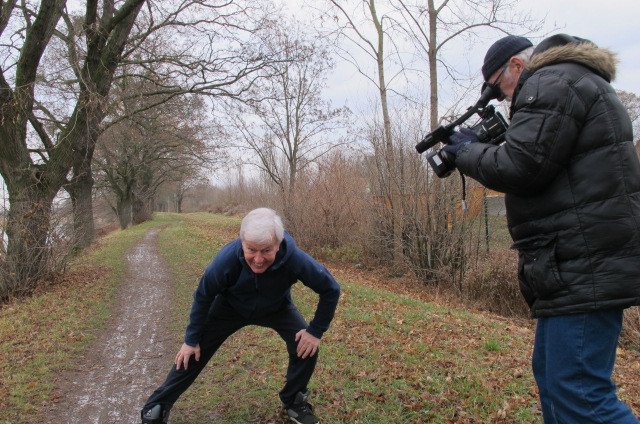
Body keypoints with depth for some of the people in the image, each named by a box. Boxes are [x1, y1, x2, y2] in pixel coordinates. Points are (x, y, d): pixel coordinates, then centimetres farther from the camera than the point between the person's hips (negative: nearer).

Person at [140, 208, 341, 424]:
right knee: (193, 354, -3)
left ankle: (294, 401, 15)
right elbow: (203, 297, -18)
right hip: (230, 306, 0)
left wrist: (315, 331, -20)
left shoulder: (296, 259, -39)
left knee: (305, 348, -12)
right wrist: (191, 339, -10)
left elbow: (331, 290, -20)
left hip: (277, 308, 1)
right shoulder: (226, 259, -38)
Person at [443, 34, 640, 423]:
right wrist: (481, 148, 14)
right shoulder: (574, 82, 24)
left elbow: (519, 168, -20)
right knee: (552, 377, 18)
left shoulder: (551, 83, -10)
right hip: (583, 263, 11)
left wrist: (467, 151, -2)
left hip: (584, 267, -11)